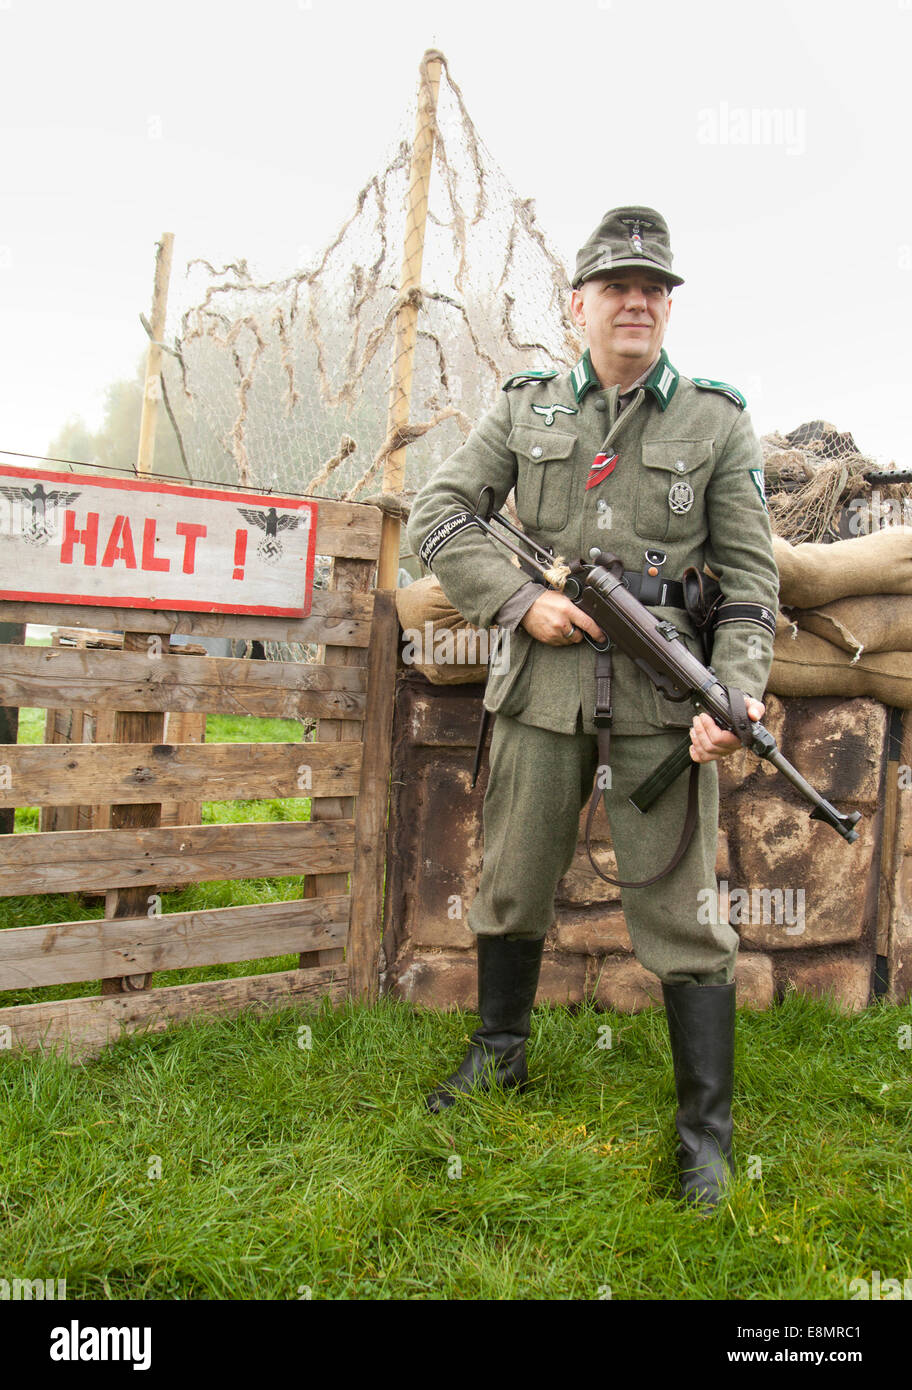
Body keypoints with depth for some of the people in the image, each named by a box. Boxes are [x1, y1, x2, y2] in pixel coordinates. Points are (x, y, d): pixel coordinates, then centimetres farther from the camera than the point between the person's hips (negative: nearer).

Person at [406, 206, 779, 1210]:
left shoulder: (717, 422, 5)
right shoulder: (525, 408, 8)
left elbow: (751, 575, 2)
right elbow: (436, 515, 6)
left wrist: (733, 698, -13)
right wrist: (522, 600, -8)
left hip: (663, 697, -2)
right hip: (542, 686, 2)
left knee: (678, 910, 1)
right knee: (511, 887, 13)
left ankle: (707, 1129, 16)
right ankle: (499, 1055, 37)